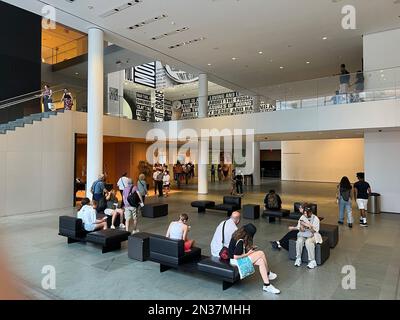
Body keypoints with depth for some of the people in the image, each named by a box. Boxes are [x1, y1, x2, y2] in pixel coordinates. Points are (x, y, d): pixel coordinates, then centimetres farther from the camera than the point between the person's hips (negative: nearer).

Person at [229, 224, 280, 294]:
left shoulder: (238, 234, -1)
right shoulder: (240, 241, -28)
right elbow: (236, 256, -26)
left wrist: (250, 247, 4)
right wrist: (248, 253, -15)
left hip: (239, 256, 9)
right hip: (236, 260, -9)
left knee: (261, 261, -6)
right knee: (261, 253, -17)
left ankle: (267, 285, 0)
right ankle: (268, 274, 2)